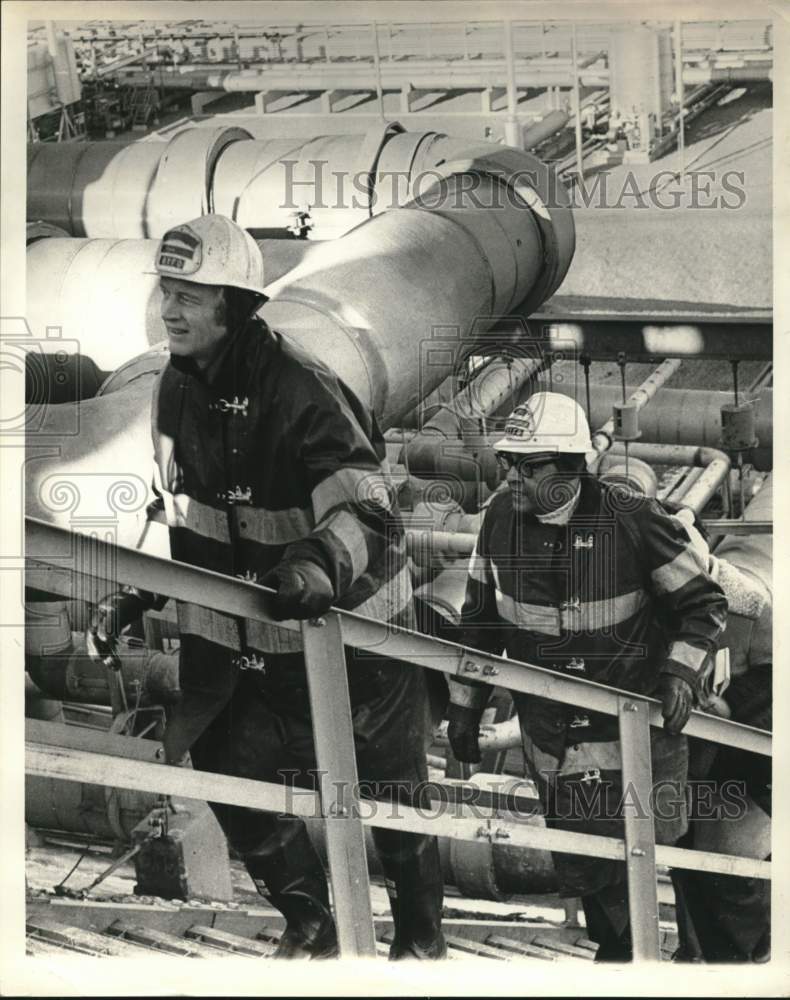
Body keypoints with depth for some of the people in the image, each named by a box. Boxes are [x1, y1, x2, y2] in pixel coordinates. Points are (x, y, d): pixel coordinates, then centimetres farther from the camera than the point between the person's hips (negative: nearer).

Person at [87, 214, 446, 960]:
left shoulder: (299, 390, -26)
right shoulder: (177, 389, -2)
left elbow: (365, 510, -35)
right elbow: (179, 512, 14)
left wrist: (320, 562, -54)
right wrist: (135, 595, 7)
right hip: (249, 633, 6)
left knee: (388, 791, 9)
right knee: (236, 778, 4)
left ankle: (421, 935, 34)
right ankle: (308, 921, 29)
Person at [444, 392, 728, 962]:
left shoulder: (631, 522, -16)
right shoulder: (502, 518, -3)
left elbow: (703, 603, -5)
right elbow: (480, 619, 10)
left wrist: (681, 673, -20)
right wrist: (465, 707, 11)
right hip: (551, 735, 4)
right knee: (583, 867, 8)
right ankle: (617, 952, 32)